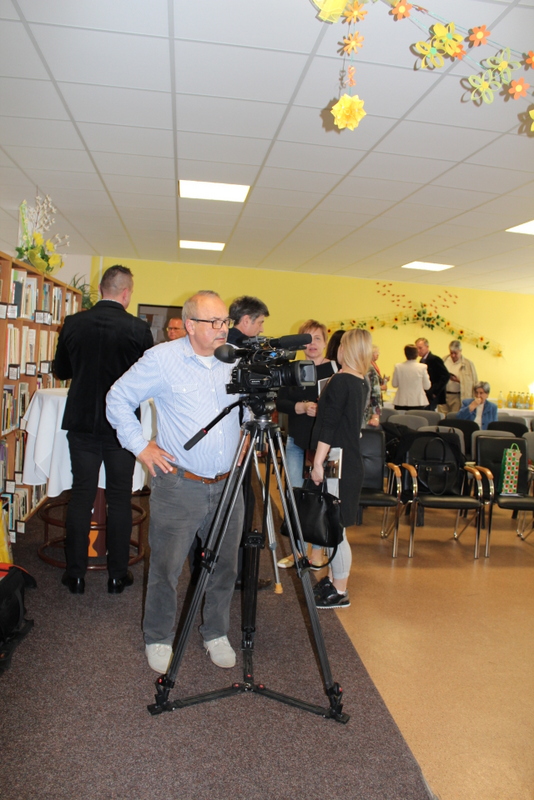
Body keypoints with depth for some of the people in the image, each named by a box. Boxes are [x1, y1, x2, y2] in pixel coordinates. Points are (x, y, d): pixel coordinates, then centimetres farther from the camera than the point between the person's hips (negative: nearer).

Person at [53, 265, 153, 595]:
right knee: (120, 497, 8)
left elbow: (61, 371, 9)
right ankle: (118, 574, 16)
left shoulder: (73, 324, -3)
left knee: (81, 494, 11)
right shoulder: (139, 329, -11)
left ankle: (76, 574, 18)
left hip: (81, 422, 2)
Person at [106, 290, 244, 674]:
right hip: (180, 484, -3)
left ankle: (216, 634, 36)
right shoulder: (162, 359, -7)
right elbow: (119, 398, 2)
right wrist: (140, 445, -3)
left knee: (225, 566, 14)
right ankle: (159, 639, 30)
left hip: (228, 484, 4)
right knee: (166, 567, 6)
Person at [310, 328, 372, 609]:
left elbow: (329, 426, -18)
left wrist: (318, 462, -16)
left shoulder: (340, 381, -16)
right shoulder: (361, 383, 11)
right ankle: (333, 580, 29)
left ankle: (339, 593, 9)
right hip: (349, 461, 9)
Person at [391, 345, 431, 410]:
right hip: (418, 402, -1)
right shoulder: (422, 367, -7)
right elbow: (427, 386, 0)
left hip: (401, 403, 2)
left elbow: (394, 384, 6)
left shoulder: (398, 367, -3)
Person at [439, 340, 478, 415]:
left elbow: (473, 382, -4)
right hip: (443, 395, 3)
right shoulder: (444, 361, 10)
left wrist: (458, 380, -16)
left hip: (458, 397, -3)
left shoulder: (468, 364, 0)